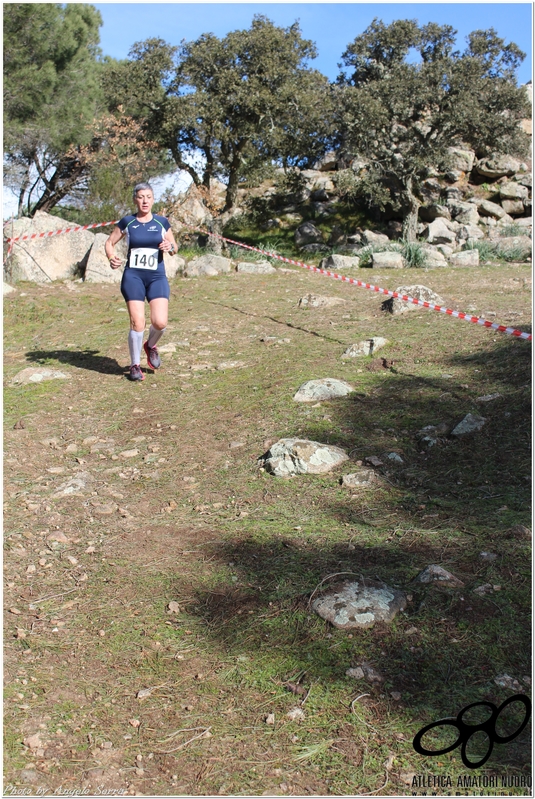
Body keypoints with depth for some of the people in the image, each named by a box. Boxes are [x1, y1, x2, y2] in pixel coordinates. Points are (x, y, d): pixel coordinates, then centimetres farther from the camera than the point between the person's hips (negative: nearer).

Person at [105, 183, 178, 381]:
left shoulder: (162, 222, 6)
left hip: (157, 277, 1)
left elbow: (174, 247, 14)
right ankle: (135, 365, 10)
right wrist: (111, 257, -8)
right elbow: (110, 242, 12)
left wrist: (170, 247, -10)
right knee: (137, 323, -9)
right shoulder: (127, 222, 4)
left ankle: (151, 346, 22)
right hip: (133, 276, -1)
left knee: (160, 322, -13)